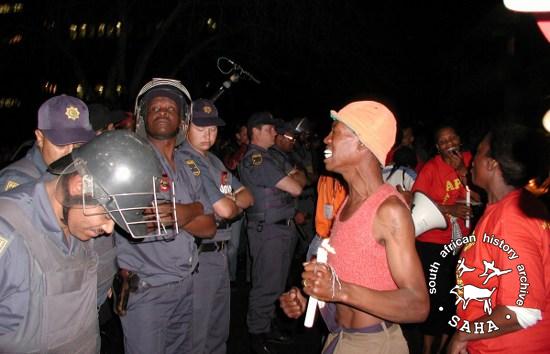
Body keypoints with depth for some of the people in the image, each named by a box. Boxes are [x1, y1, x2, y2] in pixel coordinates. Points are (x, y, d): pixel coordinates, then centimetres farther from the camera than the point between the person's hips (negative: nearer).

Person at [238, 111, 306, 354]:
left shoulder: (267, 157, 16)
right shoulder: (256, 159, -17)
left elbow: (294, 178, 17)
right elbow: (295, 188, -18)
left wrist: (293, 177, -3)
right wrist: (297, 177, 1)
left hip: (282, 227, 10)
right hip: (267, 230, -10)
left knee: (275, 282, 17)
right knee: (266, 285, 0)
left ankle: (267, 326, 31)